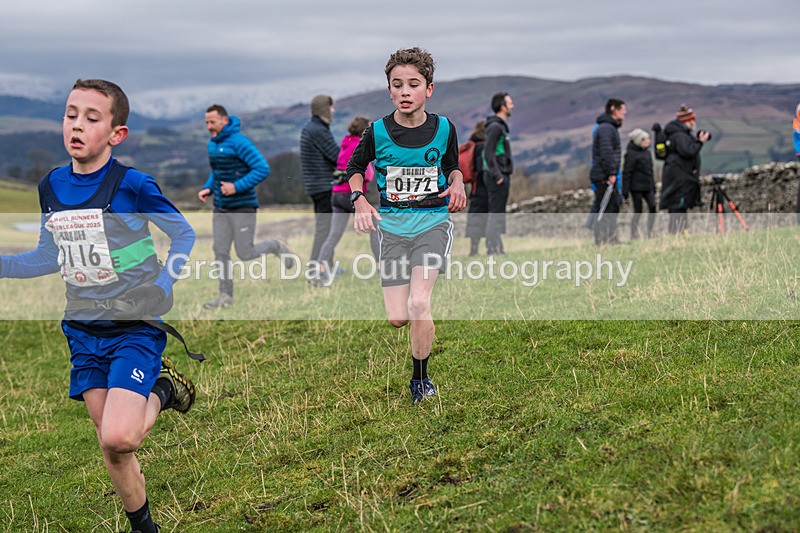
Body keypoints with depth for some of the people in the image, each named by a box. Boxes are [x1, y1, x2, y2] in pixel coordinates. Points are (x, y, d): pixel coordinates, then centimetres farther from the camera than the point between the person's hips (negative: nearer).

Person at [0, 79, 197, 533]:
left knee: (118, 438, -20)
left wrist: (160, 289, -10)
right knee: (110, 446, 8)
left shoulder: (133, 185, -14)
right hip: (84, 330, 5)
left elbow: (184, 234, -2)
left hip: (136, 326, -5)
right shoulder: (50, 187, 3)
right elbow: (49, 258, 14)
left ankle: (162, 392, 10)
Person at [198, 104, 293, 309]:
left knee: (245, 254, -2)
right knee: (220, 252, 3)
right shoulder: (212, 144, 9)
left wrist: (237, 187, -24)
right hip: (221, 208, 7)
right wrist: (208, 188, 7)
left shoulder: (239, 142, -16)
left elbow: (263, 169, -20)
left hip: (243, 207, -7)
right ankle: (225, 296, 10)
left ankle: (276, 247, 24)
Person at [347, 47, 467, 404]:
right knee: (397, 319, -2)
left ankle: (420, 379, 0)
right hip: (393, 226, 1)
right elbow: (355, 167, 11)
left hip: (433, 223, -1)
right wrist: (360, 202, -6)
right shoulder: (378, 132, -6)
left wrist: (457, 185, -6)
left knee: (418, 305, -20)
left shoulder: (443, 129, -4)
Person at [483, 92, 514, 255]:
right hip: (497, 177, -10)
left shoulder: (501, 126, 18)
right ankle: (493, 249, -8)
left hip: (502, 176, 10)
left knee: (497, 213, 11)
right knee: (496, 213, -9)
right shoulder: (495, 127, -13)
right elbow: (488, 153, -20)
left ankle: (497, 248, 15)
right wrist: (497, 176, -21)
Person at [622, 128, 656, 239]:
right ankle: (634, 235, 9)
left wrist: (653, 186, 21)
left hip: (647, 187, 7)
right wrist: (625, 190, -16)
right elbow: (626, 172, -14)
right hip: (636, 187, -7)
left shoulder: (647, 152, 12)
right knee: (638, 211, -1)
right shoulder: (631, 154, -12)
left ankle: (649, 233, 5)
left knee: (652, 207, -3)